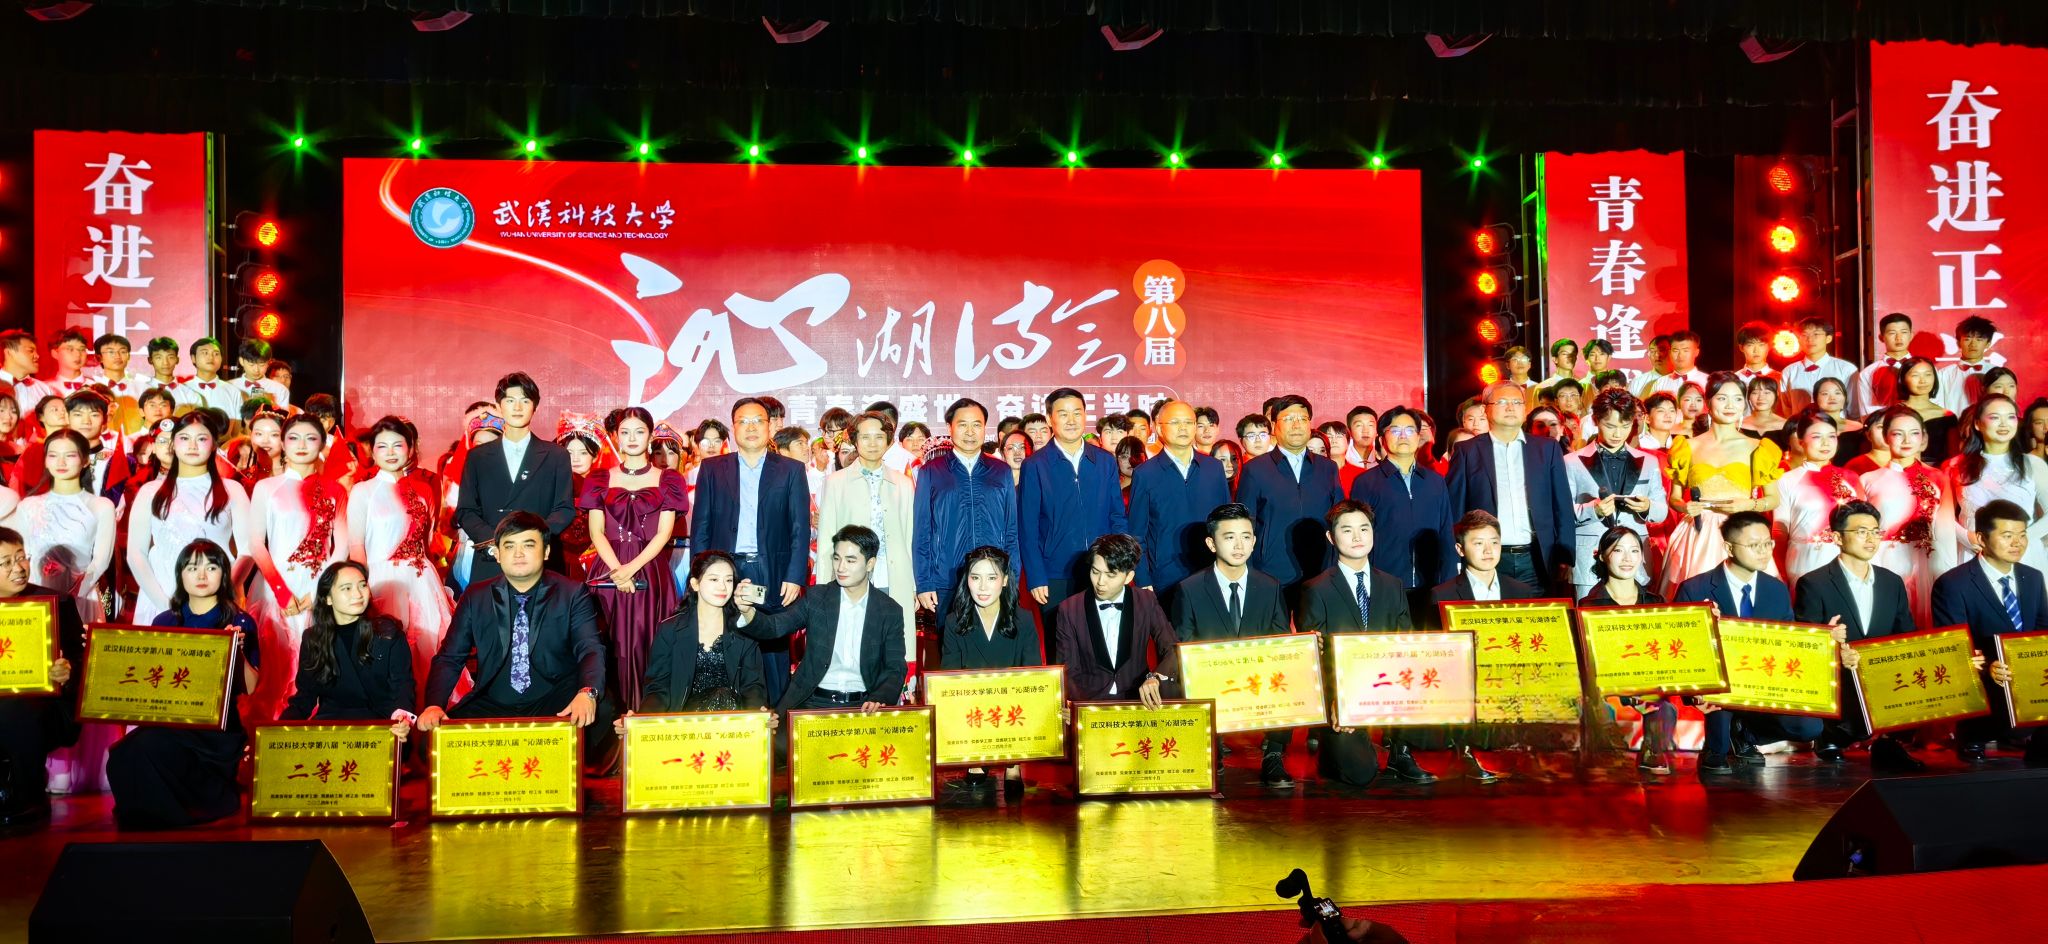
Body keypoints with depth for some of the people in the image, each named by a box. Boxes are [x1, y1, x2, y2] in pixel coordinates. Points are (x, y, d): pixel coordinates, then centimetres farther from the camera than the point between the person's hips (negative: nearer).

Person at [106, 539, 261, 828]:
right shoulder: (164, 622, 12)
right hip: (168, 719, 4)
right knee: (122, 756, -27)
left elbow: (250, 688, -1)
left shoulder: (240, 623, 3)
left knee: (143, 751, -29)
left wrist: (239, 650, -15)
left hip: (216, 728, -4)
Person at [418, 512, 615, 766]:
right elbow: (450, 657, 6)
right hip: (492, 706, 2)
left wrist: (587, 694, -33)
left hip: (557, 707, -2)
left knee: (602, 712, -31)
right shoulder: (476, 597, 9)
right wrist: (434, 706, -14)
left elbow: (591, 650, -10)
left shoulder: (573, 594, 1)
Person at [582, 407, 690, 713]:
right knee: (614, 649, -2)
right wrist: (617, 569, -13)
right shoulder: (600, 480, 12)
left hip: (651, 573, -1)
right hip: (608, 575, 1)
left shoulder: (667, 479, 8)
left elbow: (664, 532, -1)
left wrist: (633, 567, -14)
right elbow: (596, 531, 4)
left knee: (648, 647, -4)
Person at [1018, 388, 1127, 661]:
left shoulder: (1105, 462, 8)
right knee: (1060, 655, 5)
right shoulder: (1035, 466, -1)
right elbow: (1027, 528, -2)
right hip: (1055, 577, -2)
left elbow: (1118, 517, 10)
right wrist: (1036, 578, -8)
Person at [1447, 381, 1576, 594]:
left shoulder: (1548, 448, 12)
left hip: (1537, 562, 2)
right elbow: (1455, 509, 5)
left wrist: (1564, 559, 3)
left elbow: (1563, 508, 11)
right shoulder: (1467, 451, 6)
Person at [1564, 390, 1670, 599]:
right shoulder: (1573, 462, 6)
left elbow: (1663, 511, 13)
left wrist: (1647, 508, -8)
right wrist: (1592, 510, -17)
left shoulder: (1649, 462, 16)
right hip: (1590, 558, -2)